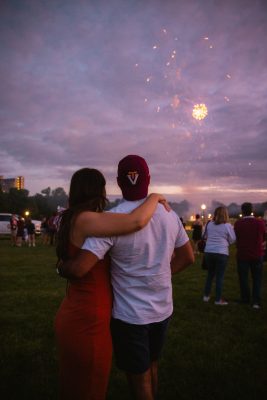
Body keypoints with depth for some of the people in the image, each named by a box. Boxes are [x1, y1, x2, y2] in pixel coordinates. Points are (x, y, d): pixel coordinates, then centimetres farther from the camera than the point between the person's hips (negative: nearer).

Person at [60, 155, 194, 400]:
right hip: (163, 309, 5)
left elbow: (79, 269, -28)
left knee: (139, 379, 15)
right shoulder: (169, 215, -5)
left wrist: (61, 267, -6)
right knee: (152, 367, 27)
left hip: (130, 315, -5)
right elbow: (188, 258, 6)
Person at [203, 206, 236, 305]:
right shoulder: (228, 225, -8)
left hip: (208, 252, 4)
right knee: (220, 276, 4)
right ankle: (218, 299, 11)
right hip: (221, 253, -4)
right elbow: (232, 239, 0)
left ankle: (206, 296, 24)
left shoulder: (209, 224, 3)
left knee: (210, 274, 17)